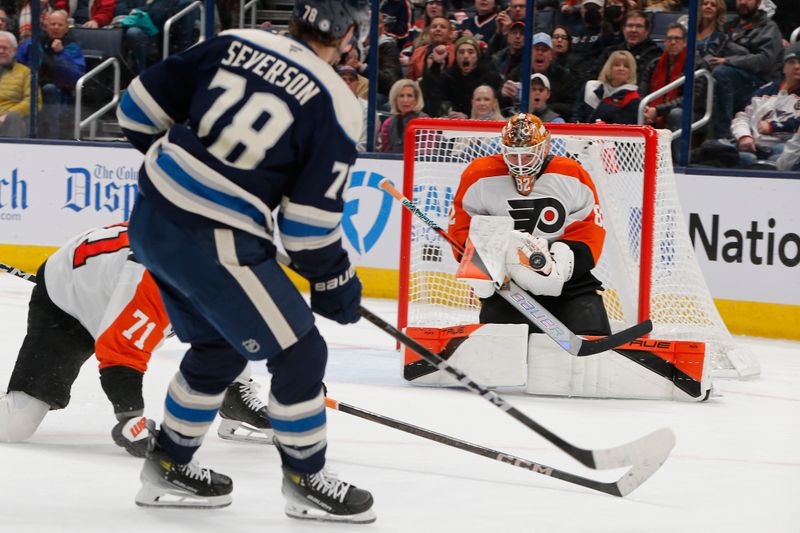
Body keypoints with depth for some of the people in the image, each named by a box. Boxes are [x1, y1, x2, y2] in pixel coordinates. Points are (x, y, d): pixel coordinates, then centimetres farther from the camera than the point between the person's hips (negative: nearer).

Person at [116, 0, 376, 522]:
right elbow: (311, 222, -9)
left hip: (152, 221, 7)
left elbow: (141, 107, 8)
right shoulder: (336, 107, -11)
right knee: (300, 355, 9)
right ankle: (305, 479, 22)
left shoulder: (237, 44, 3)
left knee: (218, 348, 27)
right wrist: (335, 281, 7)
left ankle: (169, 464, 37)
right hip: (216, 244, -7)